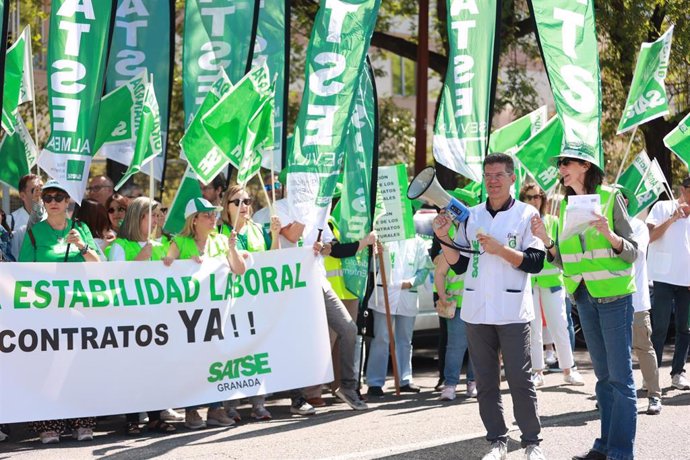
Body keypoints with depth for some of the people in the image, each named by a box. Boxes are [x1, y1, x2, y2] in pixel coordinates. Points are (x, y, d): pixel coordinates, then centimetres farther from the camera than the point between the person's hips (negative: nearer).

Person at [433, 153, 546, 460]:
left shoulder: (526, 214, 0)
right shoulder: (470, 216, 12)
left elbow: (536, 262, -7)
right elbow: (458, 265, 11)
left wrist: (500, 249, -18)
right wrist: (443, 238, -4)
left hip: (513, 311, -4)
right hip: (477, 311, 4)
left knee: (520, 380, -4)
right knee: (485, 382, 7)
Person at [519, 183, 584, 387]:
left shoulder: (553, 222, 9)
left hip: (551, 278, 1)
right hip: (527, 281, -1)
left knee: (559, 326, -1)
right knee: (533, 329, 2)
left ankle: (568, 369, 8)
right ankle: (537, 372, 9)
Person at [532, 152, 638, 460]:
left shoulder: (610, 198, -7)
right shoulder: (564, 206, 9)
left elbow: (632, 253, -7)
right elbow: (563, 261, 12)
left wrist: (610, 235, -26)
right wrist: (546, 240, -5)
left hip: (614, 295, -6)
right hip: (584, 296, 6)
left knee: (620, 376, -5)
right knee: (603, 375, 13)